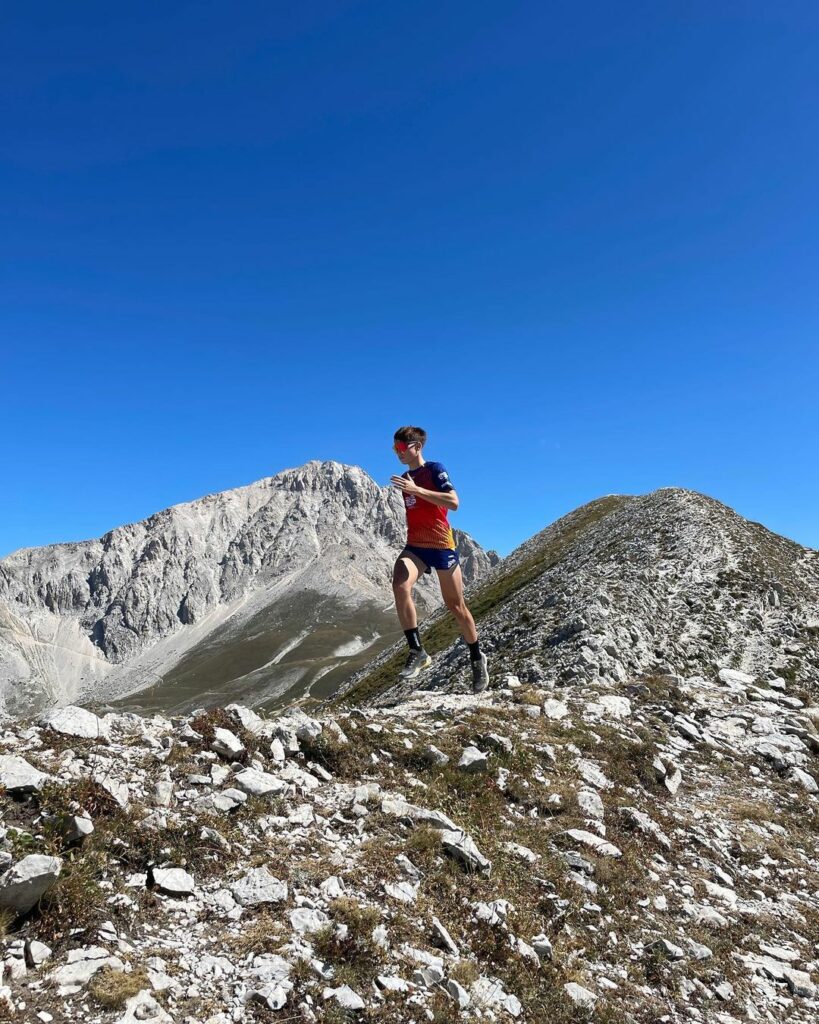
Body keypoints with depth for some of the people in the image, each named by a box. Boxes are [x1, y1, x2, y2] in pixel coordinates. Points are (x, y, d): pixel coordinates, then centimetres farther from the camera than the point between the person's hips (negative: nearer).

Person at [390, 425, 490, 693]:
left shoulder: (434, 469, -6)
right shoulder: (405, 478, 15)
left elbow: (453, 502, -21)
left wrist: (416, 490, -24)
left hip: (441, 545, -5)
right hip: (415, 546, 5)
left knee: (456, 605, 5)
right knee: (399, 586, -26)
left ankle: (477, 658, 26)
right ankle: (417, 652, -20)